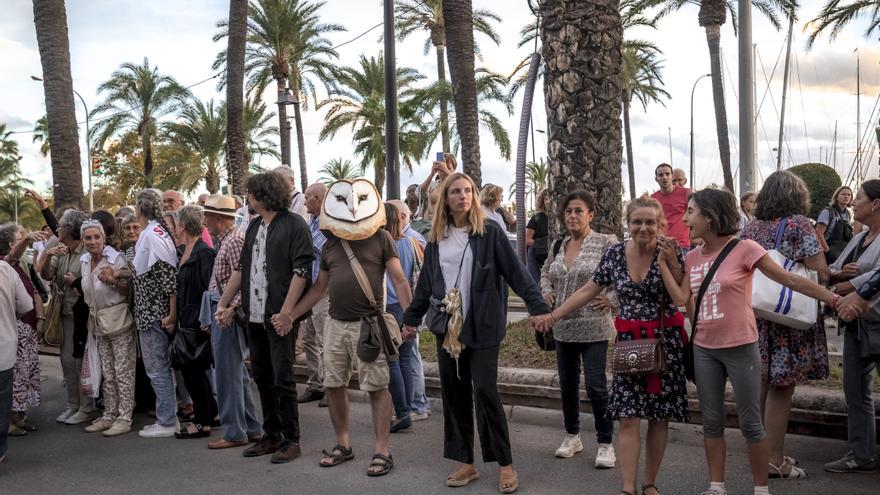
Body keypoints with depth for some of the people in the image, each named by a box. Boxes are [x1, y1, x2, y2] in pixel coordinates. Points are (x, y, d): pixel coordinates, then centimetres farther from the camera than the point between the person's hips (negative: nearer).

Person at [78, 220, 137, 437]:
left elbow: (130, 290, -12)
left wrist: (113, 281, -26)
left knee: (123, 372, -2)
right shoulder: (84, 261, 7)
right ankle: (109, 415, 22)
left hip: (119, 320, -7)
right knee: (107, 373, 14)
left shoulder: (116, 258, -13)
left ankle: (125, 418, 2)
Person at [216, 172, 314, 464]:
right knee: (262, 377, 13)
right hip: (255, 316, 8)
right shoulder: (254, 226, 15)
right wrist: (223, 303, 15)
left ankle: (291, 440, 10)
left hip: (280, 317, -8)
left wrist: (286, 312, -20)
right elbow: (241, 268, 20)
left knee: (282, 379, -2)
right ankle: (272, 436, 24)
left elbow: (301, 271, -14)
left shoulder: (293, 225, -8)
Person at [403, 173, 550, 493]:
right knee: (454, 394, 7)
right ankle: (466, 463, 18)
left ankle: (506, 465, 6)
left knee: (485, 391, -7)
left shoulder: (490, 231, -4)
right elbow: (426, 282, 16)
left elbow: (515, 272, -7)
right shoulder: (437, 238, 9)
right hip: (447, 327, 5)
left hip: (483, 326, -5)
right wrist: (412, 318, 19)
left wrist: (538, 307, -15)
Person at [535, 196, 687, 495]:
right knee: (628, 419, -3)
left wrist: (670, 260, -22)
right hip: (629, 341, 1)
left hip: (665, 341, -1)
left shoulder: (670, 252, -6)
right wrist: (553, 315, 2)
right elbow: (588, 291, 6)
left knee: (659, 418, 7)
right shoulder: (614, 254, 1)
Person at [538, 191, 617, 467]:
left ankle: (605, 444, 10)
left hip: (594, 328, -6)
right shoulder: (558, 246, 8)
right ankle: (572, 436, 31)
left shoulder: (606, 243, -9)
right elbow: (545, 272, 26)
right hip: (563, 328, 6)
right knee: (567, 384, 14)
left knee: (596, 386, -5)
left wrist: (612, 299, -13)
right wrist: (547, 292, 10)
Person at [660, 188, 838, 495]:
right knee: (711, 421, 12)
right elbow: (681, 299, -1)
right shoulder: (692, 257, 5)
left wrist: (834, 299, -12)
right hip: (704, 349, 6)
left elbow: (790, 280, -11)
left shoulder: (744, 249, -13)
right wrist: (663, 263, -2)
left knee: (750, 423, 4)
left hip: (740, 348, -5)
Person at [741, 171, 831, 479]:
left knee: (762, 384, 14)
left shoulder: (750, 227, 7)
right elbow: (820, 274, -13)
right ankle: (774, 462, 7)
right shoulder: (798, 224, -9)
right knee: (781, 388, 0)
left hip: (754, 314, 6)